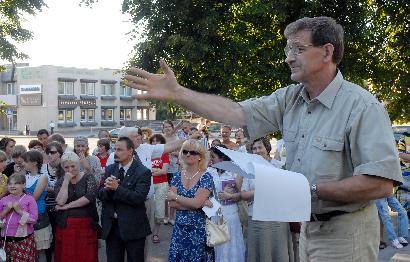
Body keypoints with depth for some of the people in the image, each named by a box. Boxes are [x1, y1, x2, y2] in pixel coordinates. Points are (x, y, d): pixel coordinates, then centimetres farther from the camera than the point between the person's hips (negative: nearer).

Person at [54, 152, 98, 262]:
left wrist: (67, 206, -10)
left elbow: (90, 197, -14)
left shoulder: (88, 177, 1)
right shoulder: (60, 181, 8)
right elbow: (61, 201, -8)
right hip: (65, 225, 2)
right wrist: (66, 181, -8)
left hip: (86, 224, -2)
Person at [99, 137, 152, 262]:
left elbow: (139, 198, -21)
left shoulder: (143, 172, -11)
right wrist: (107, 188, -17)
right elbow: (100, 195, 5)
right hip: (111, 226, 5)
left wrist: (117, 188, -25)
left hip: (133, 227, -5)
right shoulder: (109, 169, 7)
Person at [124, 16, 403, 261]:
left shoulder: (363, 106, -20)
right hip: (308, 226, 7)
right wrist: (177, 93, -12)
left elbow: (381, 184, -25)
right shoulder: (291, 98, 2)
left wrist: (309, 190, -24)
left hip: (345, 233, -6)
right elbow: (237, 113, -5)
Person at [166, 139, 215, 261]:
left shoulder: (206, 177, -9)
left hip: (199, 229, -4)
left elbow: (196, 202, -20)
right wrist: (197, 204, -17)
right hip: (180, 228, 4)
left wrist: (175, 196, -9)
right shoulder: (177, 176, 4)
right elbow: (172, 203, -7)